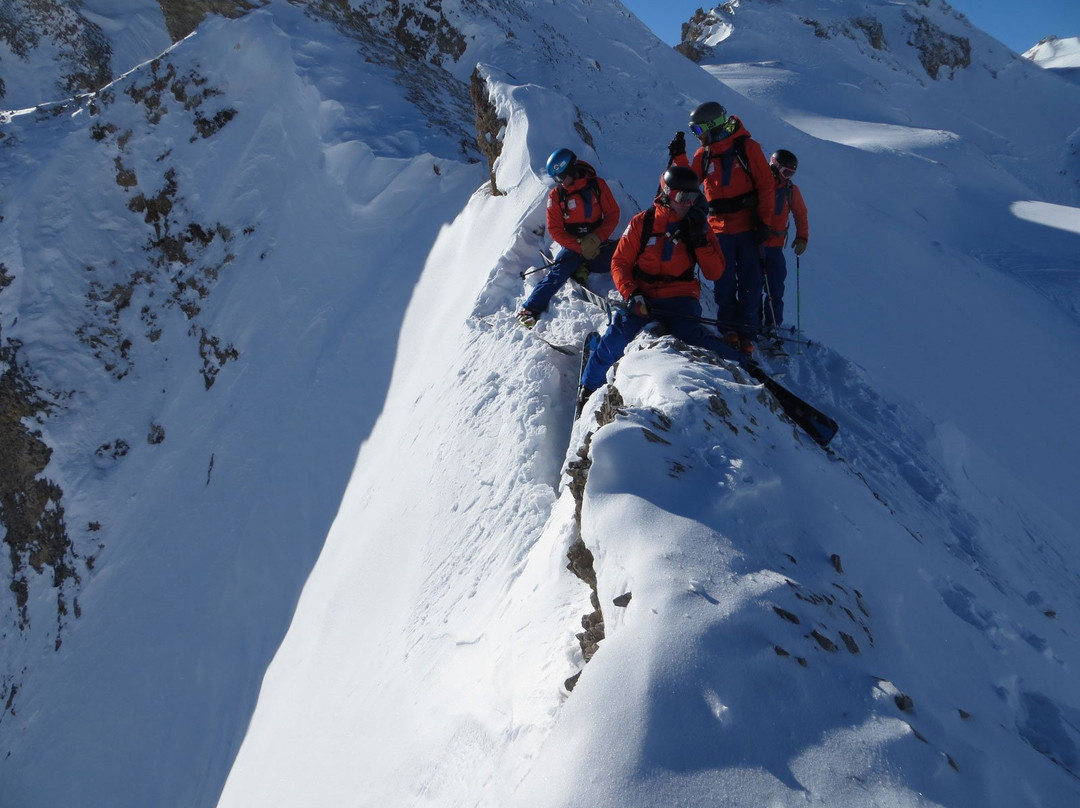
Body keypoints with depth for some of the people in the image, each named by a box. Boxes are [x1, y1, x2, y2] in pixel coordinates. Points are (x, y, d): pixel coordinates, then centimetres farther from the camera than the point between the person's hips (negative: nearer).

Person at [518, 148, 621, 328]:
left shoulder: (597, 185, -3)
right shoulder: (556, 195, -1)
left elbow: (612, 215, -1)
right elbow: (555, 230, -3)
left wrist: (596, 239, -17)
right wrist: (579, 246, -17)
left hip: (599, 244, 1)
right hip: (573, 245, -1)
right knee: (557, 274, -23)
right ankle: (530, 309, -25)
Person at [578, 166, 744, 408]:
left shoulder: (698, 225, 6)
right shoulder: (642, 223, 1)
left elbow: (715, 273, 2)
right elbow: (620, 263, 2)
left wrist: (701, 241, -12)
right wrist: (631, 293, -15)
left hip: (681, 299, 0)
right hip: (644, 298, 0)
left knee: (690, 335, -31)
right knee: (619, 333, -26)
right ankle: (589, 386, -4)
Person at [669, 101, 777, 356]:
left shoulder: (747, 147, -4)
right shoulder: (703, 154, 7)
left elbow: (765, 185, -5)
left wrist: (764, 221, -10)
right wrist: (679, 157, -5)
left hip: (748, 228, -3)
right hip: (719, 227, 3)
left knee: (750, 282, 0)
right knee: (724, 283, 3)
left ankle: (746, 334, 7)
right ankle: (729, 329, 15)